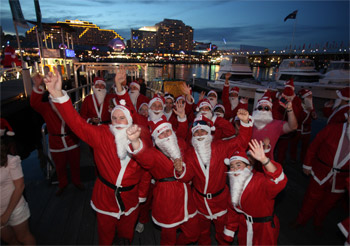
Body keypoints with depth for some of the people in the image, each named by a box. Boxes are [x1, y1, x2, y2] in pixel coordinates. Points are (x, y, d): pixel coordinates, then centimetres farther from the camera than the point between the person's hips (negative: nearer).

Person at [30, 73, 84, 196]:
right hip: (56, 143, -1)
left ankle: (77, 181, 40)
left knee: (75, 164, 16)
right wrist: (37, 86, -42)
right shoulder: (45, 107, -6)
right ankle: (62, 184, 42)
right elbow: (34, 103, -28)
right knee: (60, 166, 17)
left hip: (71, 140, 1)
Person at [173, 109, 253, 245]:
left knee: (222, 228, 25)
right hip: (200, 199, 1)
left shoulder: (220, 147, -13)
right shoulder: (190, 153, -11)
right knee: (202, 229, 26)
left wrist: (245, 122, -35)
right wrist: (181, 171, -41)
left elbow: (241, 141, -19)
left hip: (220, 198, -1)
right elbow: (187, 176, -17)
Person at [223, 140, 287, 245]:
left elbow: (278, 182, -53)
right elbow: (233, 210, 5)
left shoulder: (260, 181, -30)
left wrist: (264, 160, -66)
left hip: (264, 228, -5)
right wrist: (229, 231, 8)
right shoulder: (234, 185, -8)